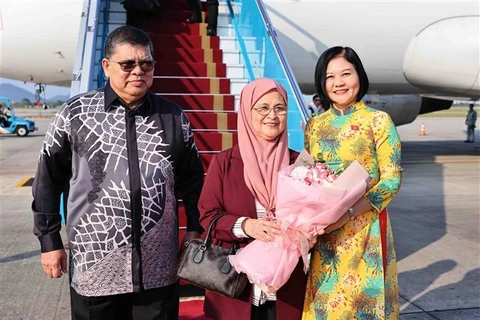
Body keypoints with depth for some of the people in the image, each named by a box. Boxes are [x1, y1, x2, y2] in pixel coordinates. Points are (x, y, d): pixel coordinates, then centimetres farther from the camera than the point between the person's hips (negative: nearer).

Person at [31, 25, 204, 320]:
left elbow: (192, 178, 13)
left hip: (159, 268, 2)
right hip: (94, 266, -1)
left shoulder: (174, 117, 4)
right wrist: (50, 240, 4)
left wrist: (194, 229, 9)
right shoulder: (75, 114, -2)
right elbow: (49, 180, 4)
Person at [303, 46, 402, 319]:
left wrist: (348, 212, -20)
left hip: (365, 227, -4)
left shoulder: (378, 120, -6)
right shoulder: (314, 125, 7)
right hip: (324, 230, 4)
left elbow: (392, 179, -10)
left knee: (362, 297, 7)